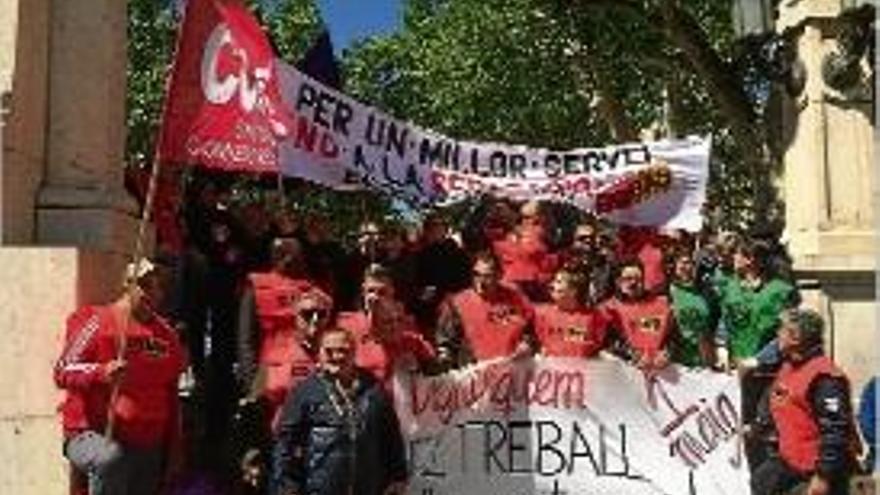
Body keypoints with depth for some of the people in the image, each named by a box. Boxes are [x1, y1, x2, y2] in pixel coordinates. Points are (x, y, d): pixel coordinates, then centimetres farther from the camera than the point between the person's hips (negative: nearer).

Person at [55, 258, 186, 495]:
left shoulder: (166, 335, 13)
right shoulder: (97, 322, -5)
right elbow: (62, 372, -13)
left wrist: (173, 449, 17)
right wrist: (101, 372, -32)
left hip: (148, 448, 6)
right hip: (91, 436, -6)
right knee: (111, 459, -38)